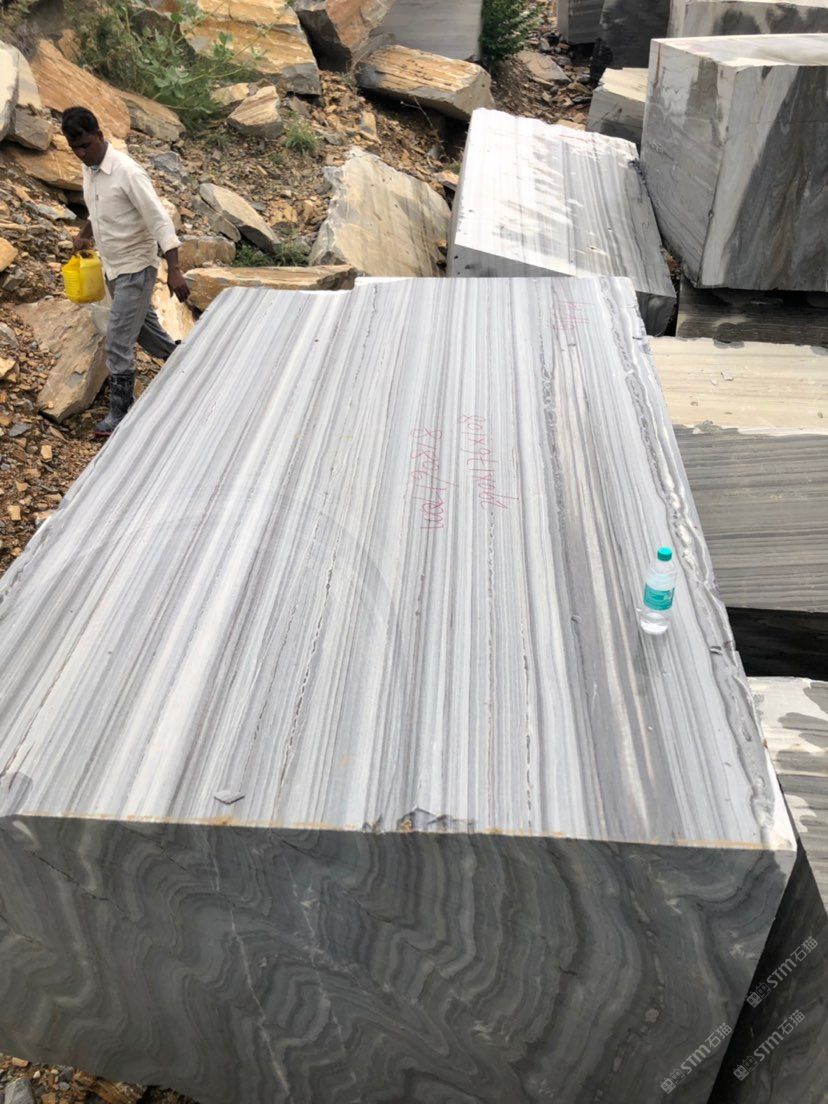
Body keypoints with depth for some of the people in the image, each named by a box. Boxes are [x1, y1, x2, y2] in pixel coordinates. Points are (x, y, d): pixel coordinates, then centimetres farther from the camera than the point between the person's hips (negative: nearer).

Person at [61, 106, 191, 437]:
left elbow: (160, 221, -26)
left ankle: (120, 413, 5)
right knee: (145, 329, 20)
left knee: (118, 343, -7)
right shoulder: (89, 169, 3)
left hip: (135, 267, -8)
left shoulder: (127, 171, -21)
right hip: (112, 267, 8)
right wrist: (85, 235, 7)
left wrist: (174, 270, -32)